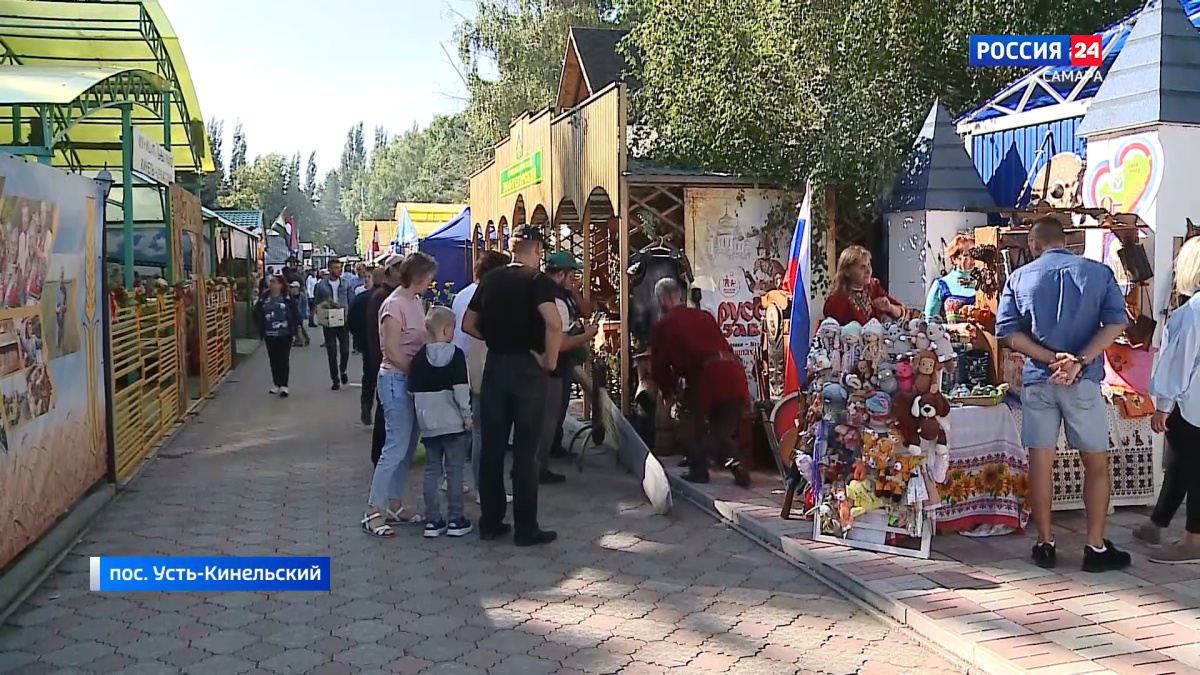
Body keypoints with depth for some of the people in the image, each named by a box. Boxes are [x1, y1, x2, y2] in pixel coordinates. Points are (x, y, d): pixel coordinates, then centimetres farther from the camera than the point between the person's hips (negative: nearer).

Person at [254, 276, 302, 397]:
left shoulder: (287, 299, -6)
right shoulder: (264, 299, 5)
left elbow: (296, 314, -5)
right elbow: (257, 314, 8)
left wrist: (294, 330, -8)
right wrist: (261, 330, -4)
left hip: (284, 335, -4)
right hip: (269, 335, 4)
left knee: (284, 360, -2)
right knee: (273, 360, 10)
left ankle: (284, 386, 0)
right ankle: (277, 384, 20)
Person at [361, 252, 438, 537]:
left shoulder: (415, 301, 11)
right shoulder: (395, 305, -15)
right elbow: (392, 353, -18)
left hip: (412, 380, 9)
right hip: (396, 380, -9)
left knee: (407, 448, 12)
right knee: (396, 447, -8)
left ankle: (393, 507, 21)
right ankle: (373, 512, -2)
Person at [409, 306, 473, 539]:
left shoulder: (419, 357, 5)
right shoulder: (456, 354, -9)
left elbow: (413, 390, 9)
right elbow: (461, 390, -14)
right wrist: (467, 416, -6)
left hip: (427, 423, 4)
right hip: (453, 422, -4)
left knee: (431, 470, 9)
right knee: (454, 470, 3)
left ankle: (432, 520, 10)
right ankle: (455, 520, 6)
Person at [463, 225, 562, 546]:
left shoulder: (491, 280, 7)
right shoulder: (538, 281, -9)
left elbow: (468, 324, 12)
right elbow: (553, 323, -27)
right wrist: (550, 360, -15)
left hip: (495, 366, 5)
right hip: (527, 368, -5)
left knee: (491, 447, 10)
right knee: (525, 451, 1)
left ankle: (490, 522, 17)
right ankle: (525, 528, 7)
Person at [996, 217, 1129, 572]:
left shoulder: (1020, 277, 4)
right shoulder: (1098, 272, 3)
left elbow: (1008, 332, -5)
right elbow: (1115, 322, -8)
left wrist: (1052, 359, -11)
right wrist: (1079, 361, -14)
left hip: (1037, 380, 1)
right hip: (1084, 382, -1)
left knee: (1041, 462, 8)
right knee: (1096, 463, 10)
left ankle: (1045, 544, 15)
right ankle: (1096, 547, 12)